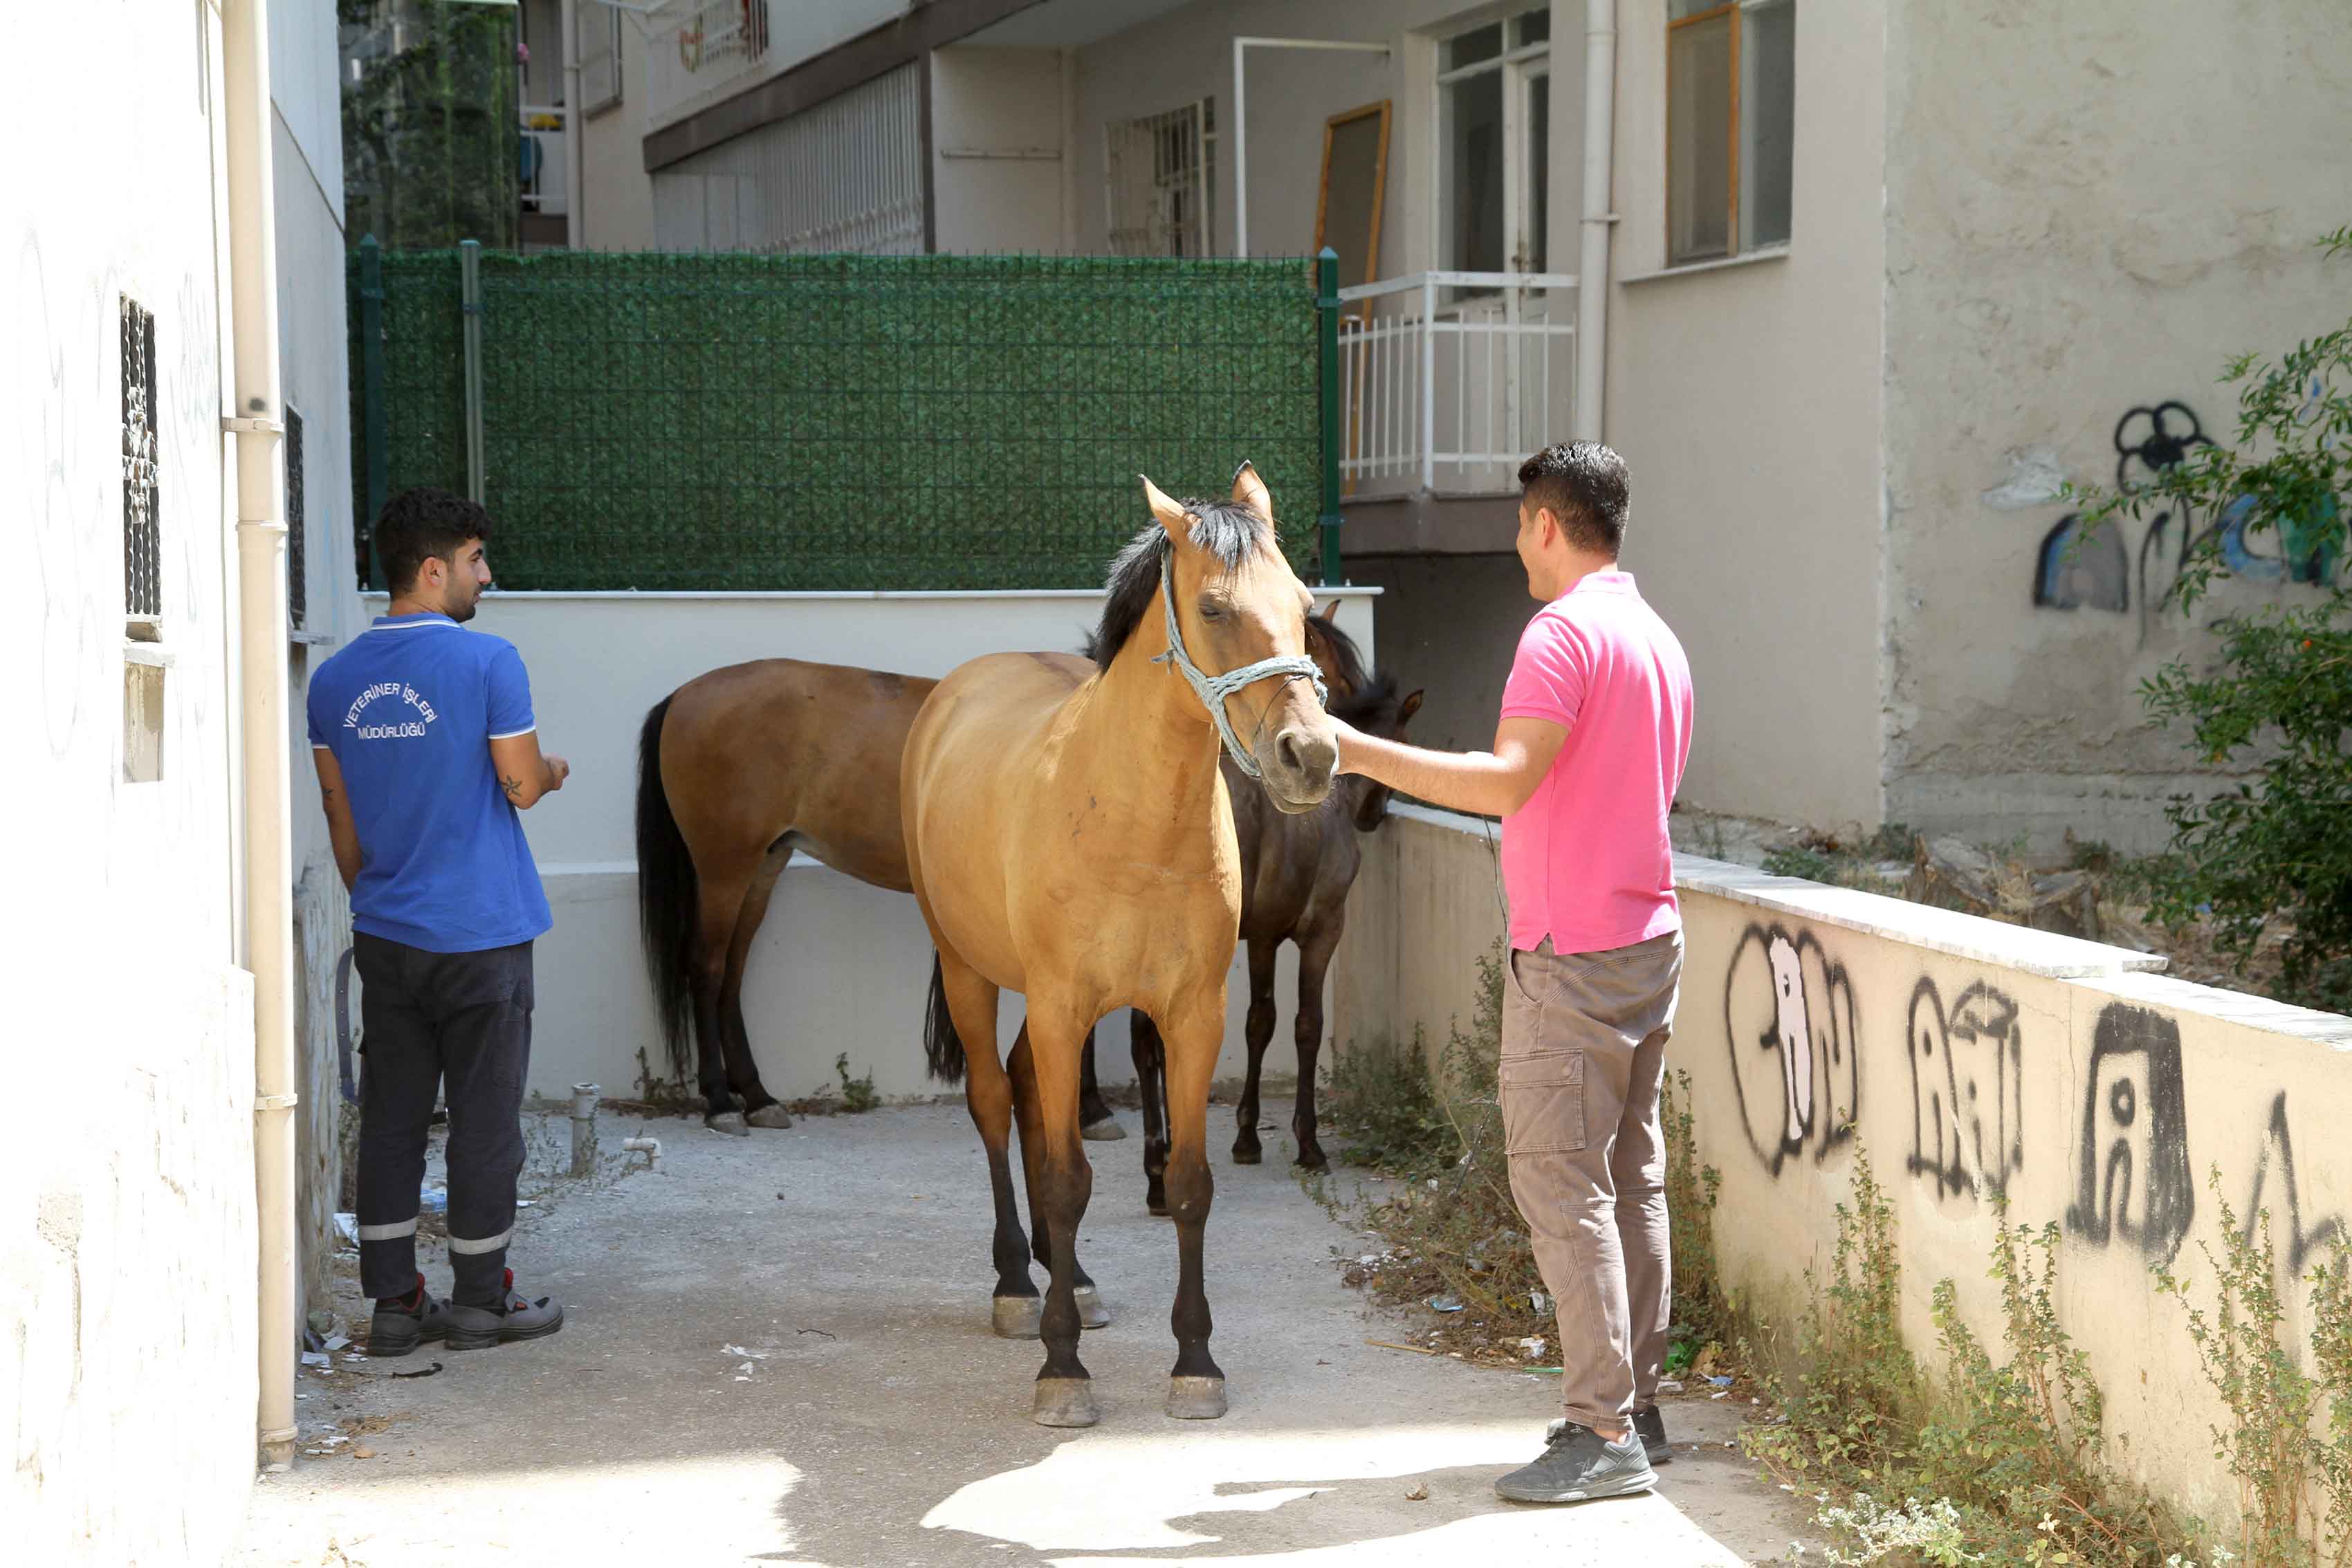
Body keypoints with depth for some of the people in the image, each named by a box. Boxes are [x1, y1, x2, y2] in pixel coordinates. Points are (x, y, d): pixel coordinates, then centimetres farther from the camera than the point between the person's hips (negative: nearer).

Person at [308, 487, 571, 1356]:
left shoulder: (335, 681, 4)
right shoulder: (488, 661, -14)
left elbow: (341, 817, 11)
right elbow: (521, 787, -12)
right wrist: (552, 771, 11)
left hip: (386, 936, 5)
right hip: (482, 936, -5)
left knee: (390, 1118, 10)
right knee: (485, 1119, 5)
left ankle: (393, 1301, 14)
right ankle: (481, 1301, 13)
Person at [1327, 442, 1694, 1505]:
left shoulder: (1564, 632, -15)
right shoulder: (1660, 640, 15)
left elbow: (1507, 782, -26)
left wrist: (1361, 752, -25)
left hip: (1571, 958, -9)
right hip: (1650, 939, 9)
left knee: (1561, 1185, -7)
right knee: (1631, 1179, 13)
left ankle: (1605, 1435, -7)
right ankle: (1636, 1406, 18)